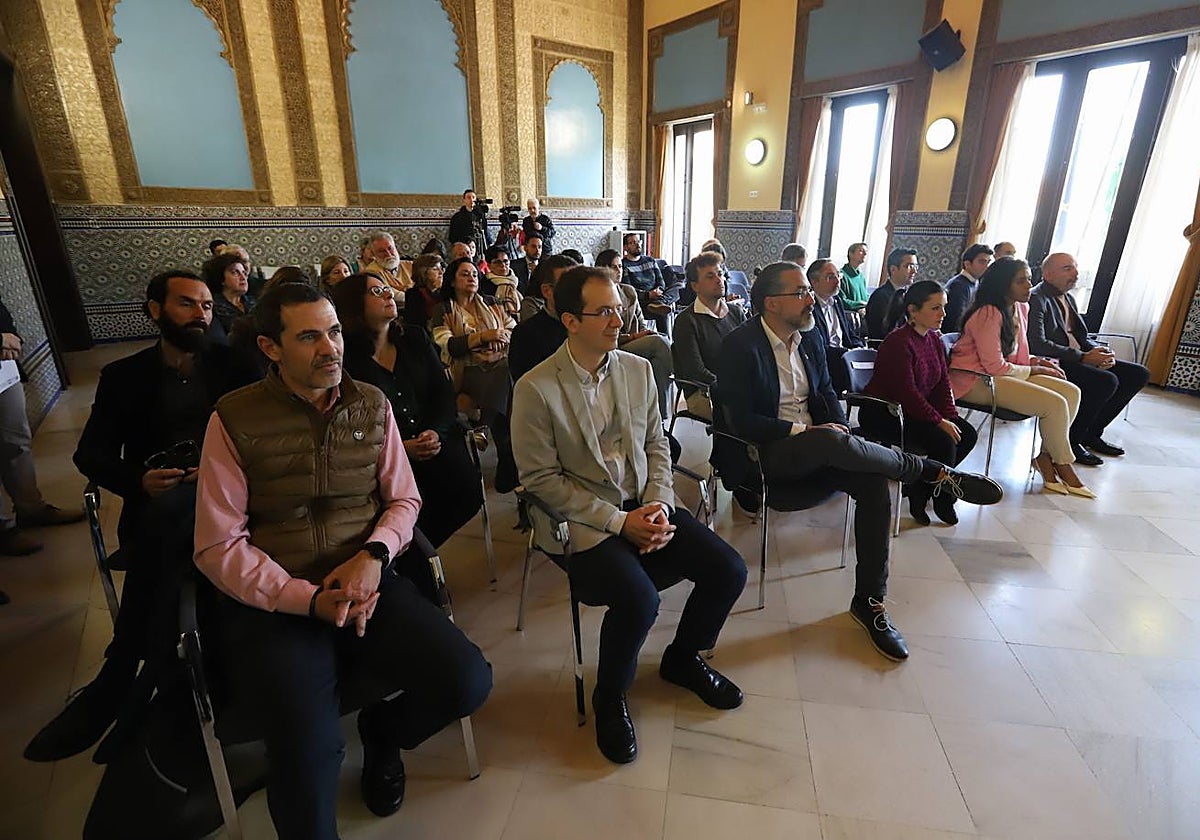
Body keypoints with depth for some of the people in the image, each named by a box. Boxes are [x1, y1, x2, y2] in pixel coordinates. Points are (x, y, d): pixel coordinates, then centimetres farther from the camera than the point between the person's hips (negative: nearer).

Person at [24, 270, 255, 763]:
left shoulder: (232, 365, 12)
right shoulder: (124, 376, 14)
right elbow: (90, 453, 7)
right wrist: (138, 481, -14)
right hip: (157, 498, 1)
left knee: (166, 521, -34)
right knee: (165, 525, -35)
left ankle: (115, 684, -18)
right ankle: (153, 680, -19)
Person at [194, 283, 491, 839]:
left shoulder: (372, 404, 6)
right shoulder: (235, 419, -2)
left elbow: (404, 500, 10)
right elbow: (217, 547, -4)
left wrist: (374, 555, -10)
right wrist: (309, 600, -15)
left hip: (366, 584, 3)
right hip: (272, 602, -2)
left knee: (468, 682, -14)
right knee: (307, 755, -26)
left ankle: (381, 730, 20)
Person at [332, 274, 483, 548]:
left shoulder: (415, 338, 16)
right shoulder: (346, 357, 1)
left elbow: (443, 391, 10)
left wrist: (437, 431, -9)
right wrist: (400, 448, -18)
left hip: (437, 441, 4)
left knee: (467, 493, -18)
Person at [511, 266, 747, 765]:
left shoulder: (638, 369, 4)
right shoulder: (535, 389, -12)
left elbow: (656, 444, 10)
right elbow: (542, 479, -13)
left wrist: (658, 505, -7)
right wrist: (619, 521, -17)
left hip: (643, 506, 6)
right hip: (581, 521, -5)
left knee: (728, 572, -6)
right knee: (639, 599, -28)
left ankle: (683, 658, 25)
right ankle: (609, 698, 7)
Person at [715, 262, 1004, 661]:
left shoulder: (810, 336, 9)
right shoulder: (740, 346, -13)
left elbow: (826, 391, 17)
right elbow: (740, 421, -17)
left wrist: (840, 427, -3)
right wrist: (803, 430, -18)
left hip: (817, 446, 7)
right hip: (765, 452, -7)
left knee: (874, 482, -19)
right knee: (831, 441, -35)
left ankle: (869, 601, -6)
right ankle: (936, 472, -11)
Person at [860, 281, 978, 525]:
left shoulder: (935, 339, 9)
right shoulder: (898, 342, -19)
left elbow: (943, 383, 8)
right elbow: (906, 391, -24)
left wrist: (950, 417, -5)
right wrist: (939, 421, -21)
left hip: (914, 411, 10)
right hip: (882, 415, -10)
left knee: (967, 434, 0)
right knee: (943, 441, -22)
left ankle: (918, 487, 7)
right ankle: (941, 501, 2)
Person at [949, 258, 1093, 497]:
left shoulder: (1021, 308, 10)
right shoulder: (988, 314, -18)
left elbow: (1017, 354, 21)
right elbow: (995, 367, -18)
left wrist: (1037, 361, 2)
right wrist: (1034, 370, -6)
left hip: (999, 374, 9)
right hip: (974, 380, -9)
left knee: (1071, 392, -3)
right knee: (1055, 404, -17)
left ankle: (1045, 457, 1)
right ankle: (1064, 467, 4)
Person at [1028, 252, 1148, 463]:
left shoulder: (1069, 299, 20)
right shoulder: (1036, 299, -11)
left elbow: (1082, 337, 21)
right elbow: (1038, 345, -22)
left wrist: (1099, 351, -1)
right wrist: (1083, 357, -23)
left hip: (1079, 359, 10)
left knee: (1139, 374, 4)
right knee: (1107, 381, -29)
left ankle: (1092, 433, 10)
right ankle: (1070, 441, -11)